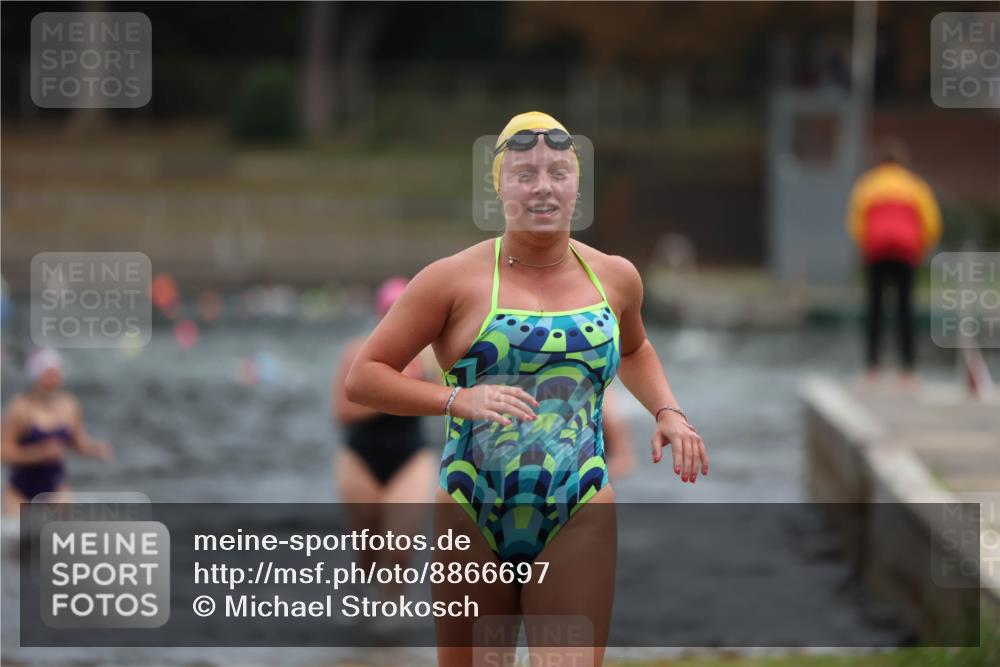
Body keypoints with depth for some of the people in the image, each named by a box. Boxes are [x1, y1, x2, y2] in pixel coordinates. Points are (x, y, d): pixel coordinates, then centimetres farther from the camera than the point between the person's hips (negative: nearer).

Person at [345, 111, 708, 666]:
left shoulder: (614, 278, 9)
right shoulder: (455, 279, -3)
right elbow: (363, 378, -5)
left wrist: (667, 412, 13)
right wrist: (458, 399, -19)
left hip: (578, 521, 2)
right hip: (472, 522, -2)